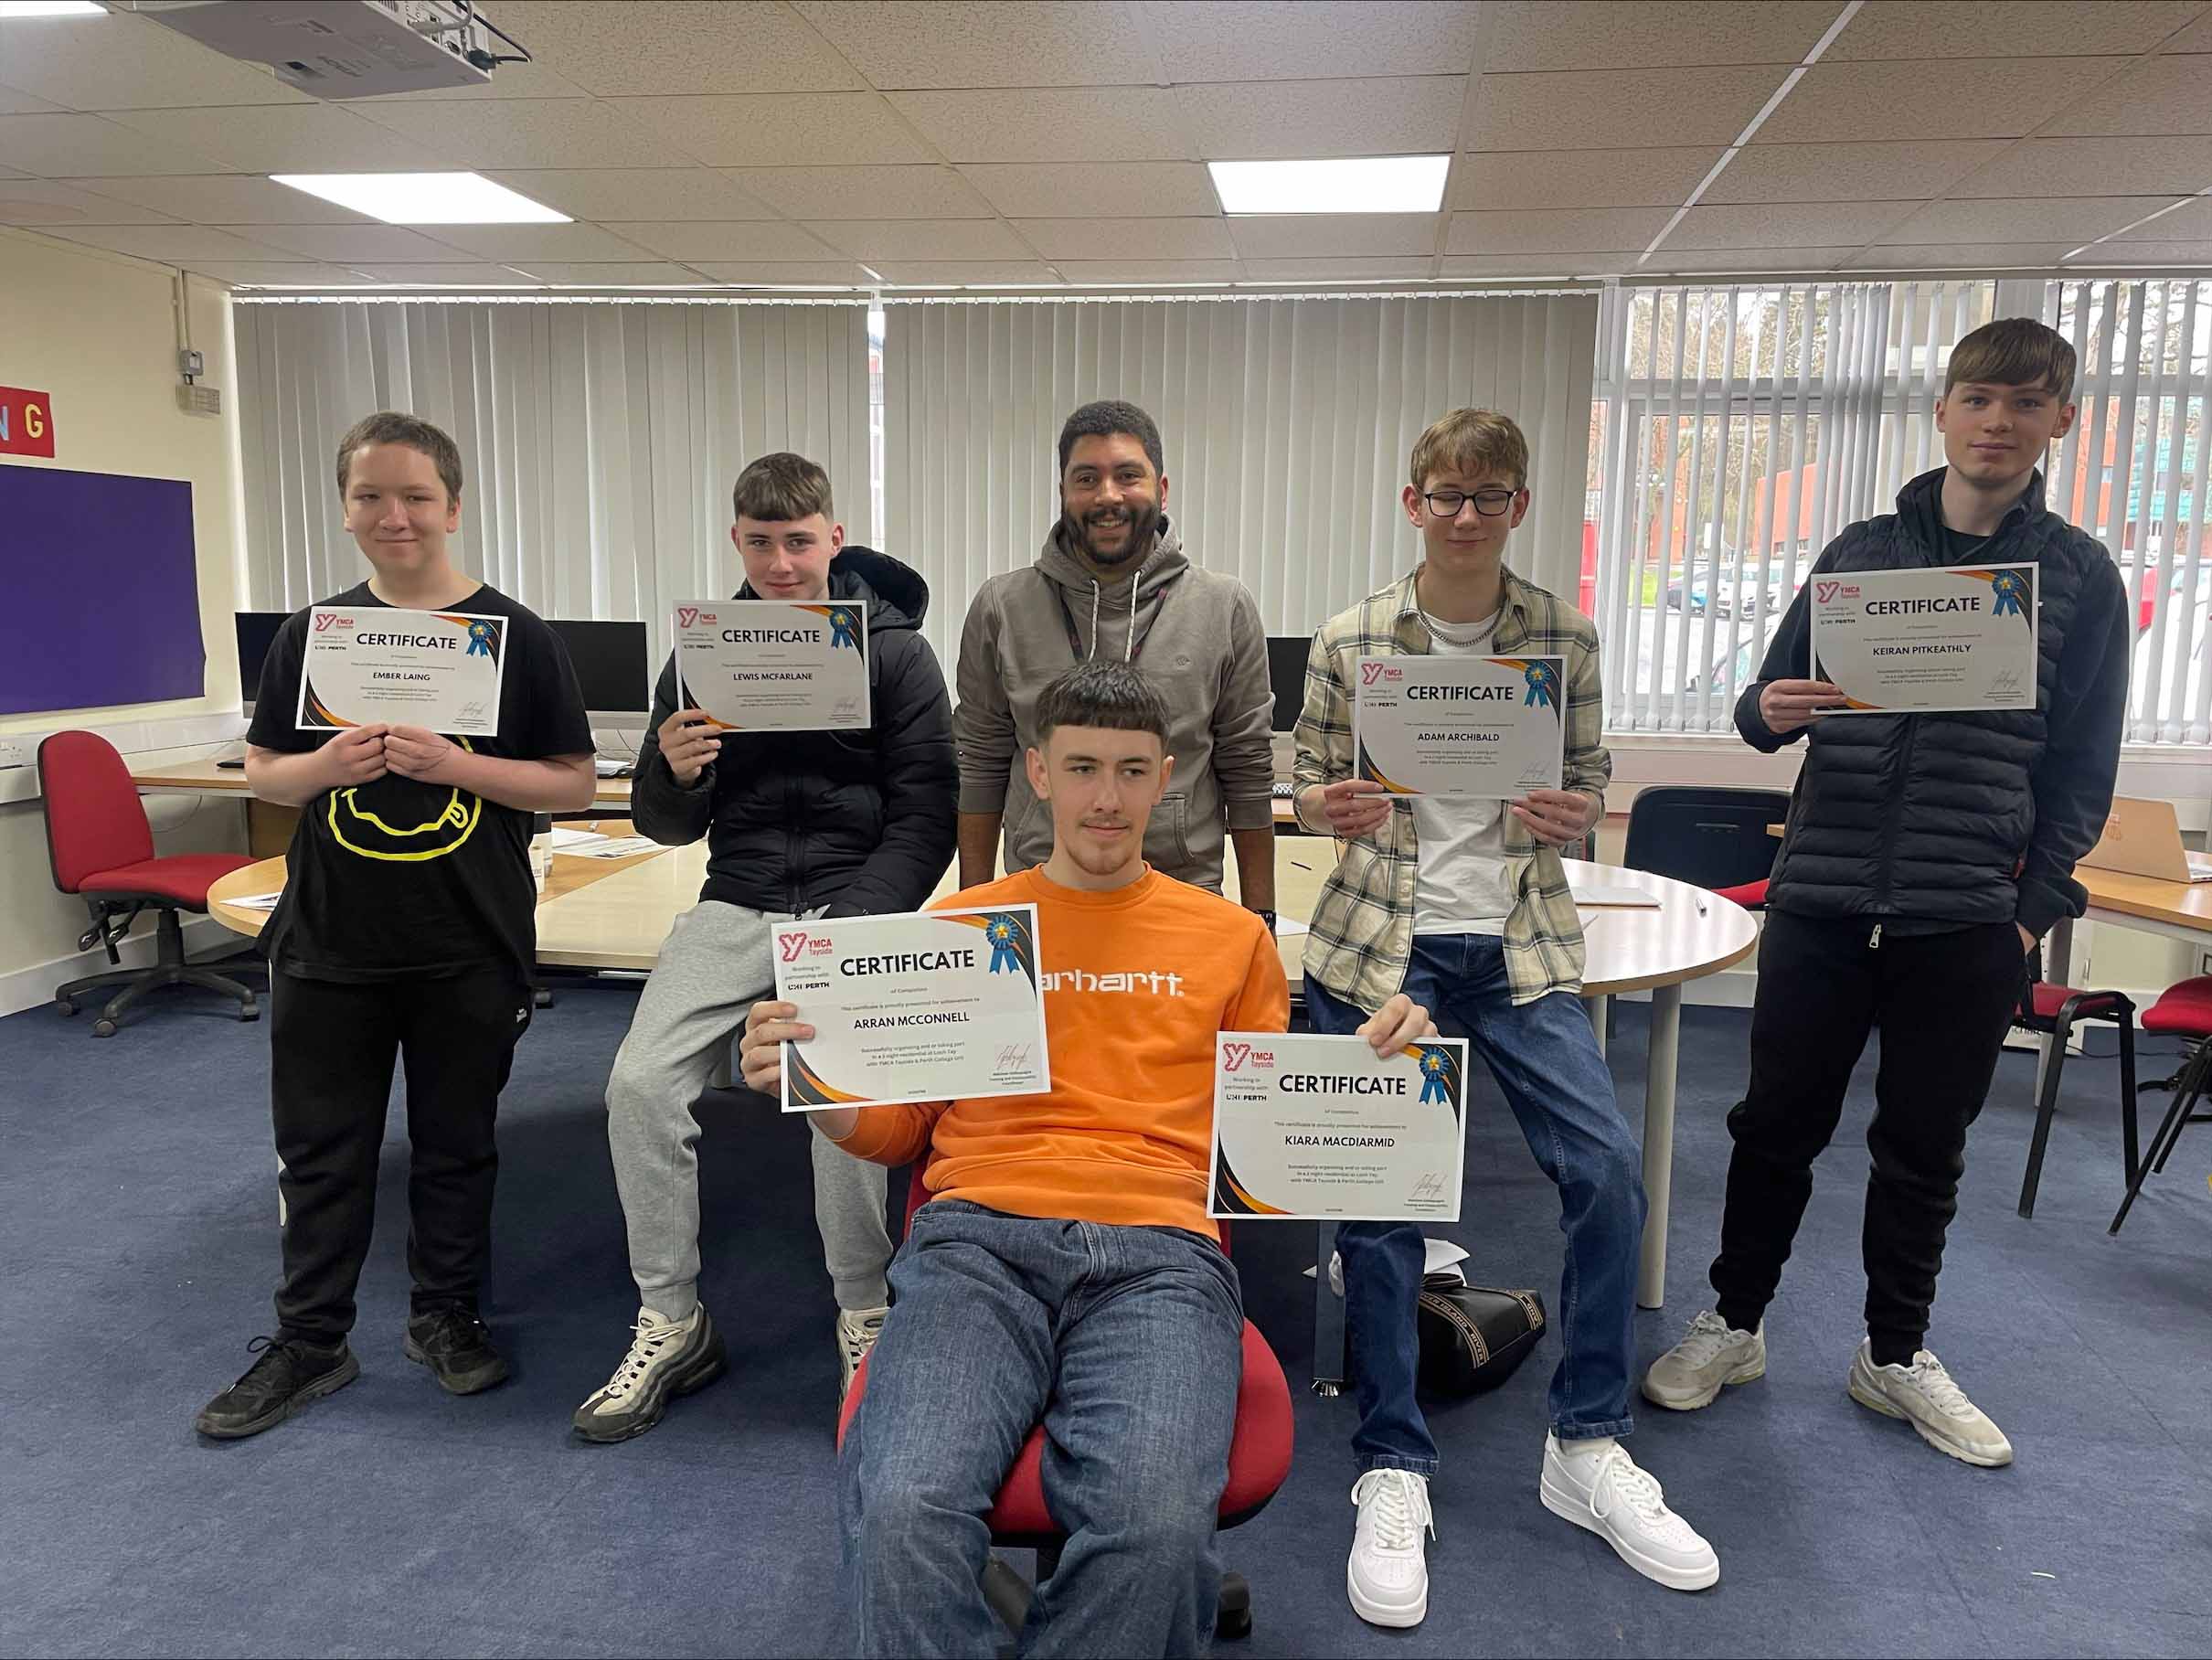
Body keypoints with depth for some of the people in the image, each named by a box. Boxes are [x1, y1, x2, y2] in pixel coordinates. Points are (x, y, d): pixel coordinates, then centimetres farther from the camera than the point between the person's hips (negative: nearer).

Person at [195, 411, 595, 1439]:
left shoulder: (516, 638, -5)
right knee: (319, 1151, 12)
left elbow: (574, 784, -5)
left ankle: (446, 1314, 32)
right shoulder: (312, 634, 3)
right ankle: (309, 1341, 29)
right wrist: (324, 766, -14)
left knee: (456, 1144, 13)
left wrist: (460, 767, -20)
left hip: (471, 949, -2)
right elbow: (262, 772, 8)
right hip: (329, 944, 2)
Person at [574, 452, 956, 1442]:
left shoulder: (893, 648, 1)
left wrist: (853, 925, -16)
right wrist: (675, 771, -12)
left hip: (852, 902, -3)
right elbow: (665, 826, 13)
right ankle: (670, 1323, 5)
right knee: (640, 1081, -15)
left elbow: (927, 816, -2)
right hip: (735, 904, 4)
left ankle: (864, 1319, -2)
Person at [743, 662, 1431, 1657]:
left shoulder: (1231, 939, 20)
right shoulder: (961, 927, 20)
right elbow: (899, 1129, 22)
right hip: (977, 1241, 0)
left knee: (1159, 1526, -31)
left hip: (1159, 1251, 0)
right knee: (903, 1513, -31)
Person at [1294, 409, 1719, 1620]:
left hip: (1519, 945, 2)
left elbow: (1591, 781, 12)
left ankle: (1587, 1448, 12)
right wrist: (1328, 807, -15)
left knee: (1608, 1169, -9)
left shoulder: (1564, 638, 4)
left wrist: (1573, 817, -10)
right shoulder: (1348, 642, 0)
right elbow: (1306, 785, 7)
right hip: (1379, 943, -1)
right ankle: (1392, 1468, 12)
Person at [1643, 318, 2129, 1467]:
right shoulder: (1858, 551, 6)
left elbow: (2083, 769, 5)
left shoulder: (2079, 576, 4)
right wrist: (1769, 712, -15)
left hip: (1970, 921, 0)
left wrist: (2036, 904, -3)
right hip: (1821, 899, 0)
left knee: (1925, 1145, 12)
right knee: (1778, 1122, 9)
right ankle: (1734, 1323, 26)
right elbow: (1772, 701, 8)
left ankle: (1895, 1355, 30)